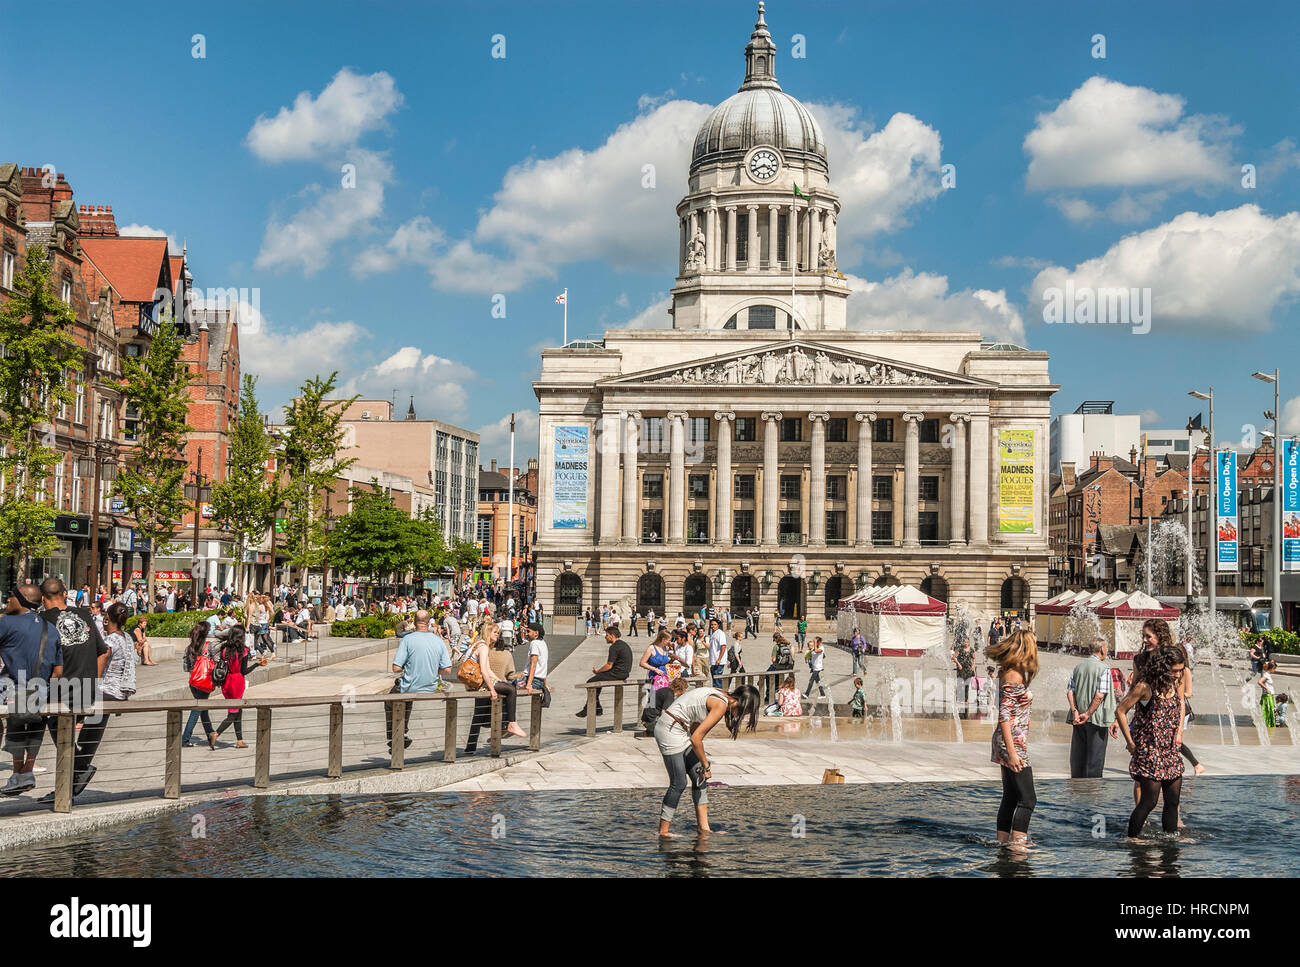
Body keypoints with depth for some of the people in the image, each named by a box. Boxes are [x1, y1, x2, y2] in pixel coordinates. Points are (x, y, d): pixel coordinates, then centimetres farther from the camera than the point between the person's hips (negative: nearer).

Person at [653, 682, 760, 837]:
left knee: (699, 778, 8)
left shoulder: (719, 697, 9)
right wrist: (706, 766, -8)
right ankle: (663, 830, 5)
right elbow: (696, 738, -21)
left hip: (679, 730, 10)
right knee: (679, 783, -5)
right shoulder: (721, 705, -19)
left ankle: (704, 828, 9)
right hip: (669, 730, -10)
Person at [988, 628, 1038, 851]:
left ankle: (1003, 842, 17)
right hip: (1013, 743, -10)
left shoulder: (1010, 673, 12)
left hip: (1013, 743, 10)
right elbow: (1004, 716, -19)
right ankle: (1017, 844, -9)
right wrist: (1012, 752, -21)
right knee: (1028, 799, -8)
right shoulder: (1014, 677, -16)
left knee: (1011, 797, 13)